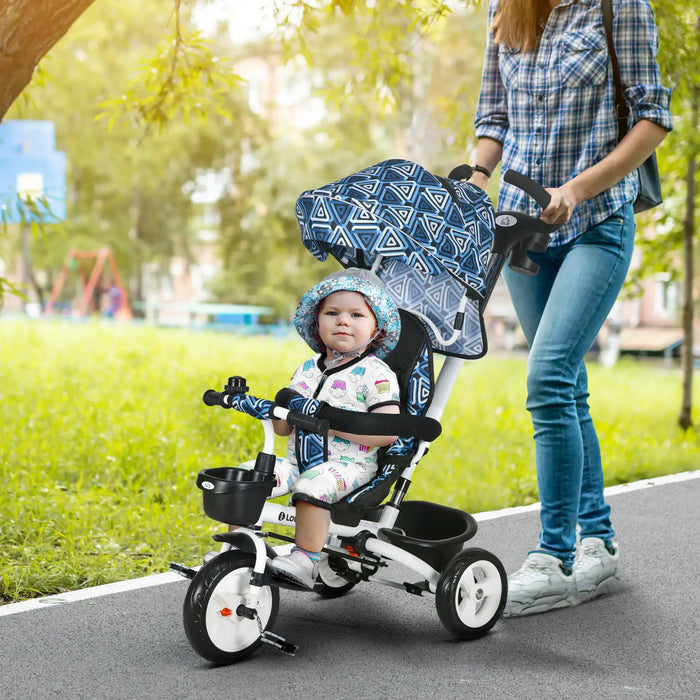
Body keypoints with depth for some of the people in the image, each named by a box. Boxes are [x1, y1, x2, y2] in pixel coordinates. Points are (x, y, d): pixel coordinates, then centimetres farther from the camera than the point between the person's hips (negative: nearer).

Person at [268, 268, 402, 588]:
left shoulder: (376, 374, -6)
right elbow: (283, 428, 17)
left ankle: (306, 559, -27)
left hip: (348, 465, -7)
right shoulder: (308, 368, 14)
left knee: (313, 485, -37)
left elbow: (388, 432, -17)